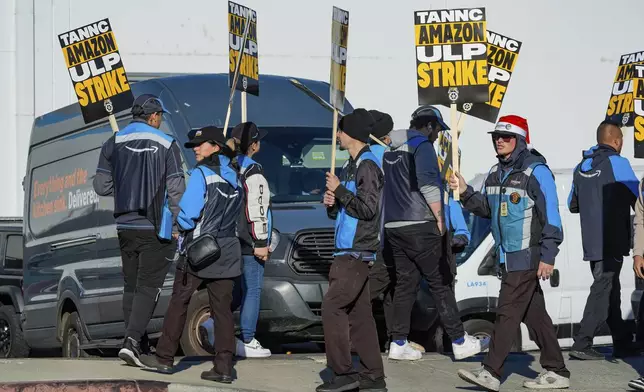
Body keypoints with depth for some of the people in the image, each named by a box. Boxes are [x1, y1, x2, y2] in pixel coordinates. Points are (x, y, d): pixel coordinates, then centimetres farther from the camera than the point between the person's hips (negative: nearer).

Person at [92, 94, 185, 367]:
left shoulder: (114, 143, 3)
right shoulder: (166, 145, -7)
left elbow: (101, 186, 2)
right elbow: (176, 190, -9)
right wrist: (176, 226, -1)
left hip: (126, 226, 4)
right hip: (155, 229, -4)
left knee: (131, 286, 14)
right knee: (148, 287, -5)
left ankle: (134, 344, 16)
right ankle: (131, 341, -19)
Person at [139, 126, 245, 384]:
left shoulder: (201, 173, -10)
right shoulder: (235, 177, 11)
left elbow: (189, 211, -17)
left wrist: (182, 225, 2)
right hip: (227, 249, 6)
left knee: (179, 302, 4)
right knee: (222, 307, 4)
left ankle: (164, 358, 9)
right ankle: (224, 366, -2)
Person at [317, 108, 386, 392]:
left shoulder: (367, 166, -12)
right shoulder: (351, 166, 18)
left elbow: (368, 208, -20)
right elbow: (341, 211, 24)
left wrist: (339, 191, -13)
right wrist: (331, 203, 3)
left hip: (358, 252, -10)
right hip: (348, 251, 10)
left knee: (332, 307, -14)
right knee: (358, 313, 8)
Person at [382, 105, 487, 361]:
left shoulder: (391, 151, 16)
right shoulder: (423, 146, -8)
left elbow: (386, 185, 19)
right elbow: (428, 183, -18)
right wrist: (439, 217, -12)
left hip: (393, 226, 8)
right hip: (419, 226, -8)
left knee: (405, 282, 10)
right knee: (440, 283, -3)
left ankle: (399, 343, 7)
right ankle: (460, 342, -1)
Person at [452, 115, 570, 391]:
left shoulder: (536, 171, -12)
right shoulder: (497, 172, 12)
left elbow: (551, 216, -14)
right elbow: (487, 208, 19)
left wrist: (548, 257, -17)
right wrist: (465, 192, 1)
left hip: (527, 255, -8)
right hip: (507, 255, 8)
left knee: (508, 312, -8)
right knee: (534, 314, 10)